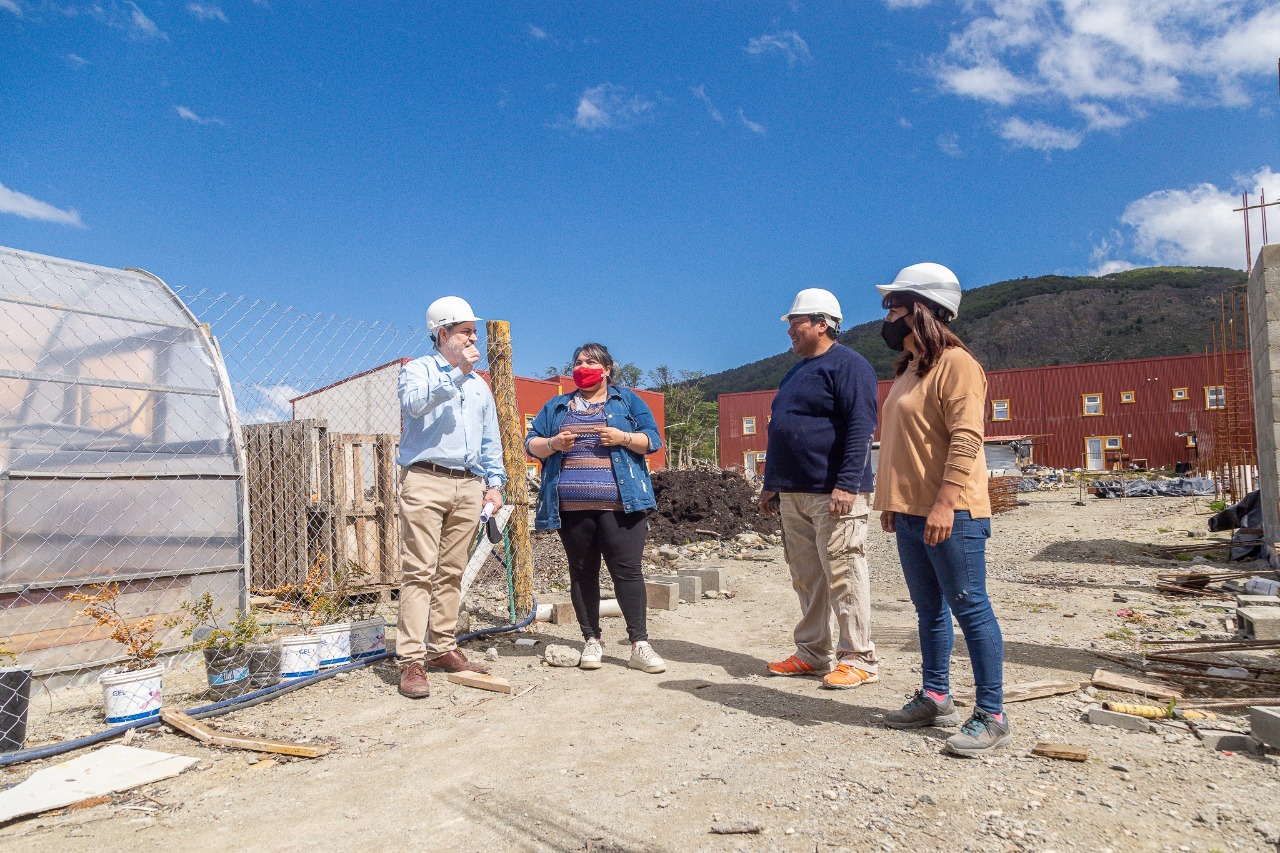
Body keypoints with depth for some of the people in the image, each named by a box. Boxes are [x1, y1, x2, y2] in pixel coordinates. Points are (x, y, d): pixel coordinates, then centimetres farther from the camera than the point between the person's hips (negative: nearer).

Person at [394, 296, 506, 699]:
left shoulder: (479, 385, 22)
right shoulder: (417, 369, 5)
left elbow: (490, 440, 22)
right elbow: (414, 403, -18)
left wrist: (495, 483, 13)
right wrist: (457, 372, -18)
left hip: (469, 485, 5)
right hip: (425, 481, -5)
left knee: (452, 573, 7)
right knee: (419, 571, -8)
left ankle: (443, 648, 15)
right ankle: (411, 660, -6)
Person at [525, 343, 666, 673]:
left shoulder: (627, 400, 14)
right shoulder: (556, 406, 20)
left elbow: (652, 439, 7)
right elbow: (531, 444, 14)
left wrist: (623, 438, -11)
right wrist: (553, 443, -7)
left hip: (619, 504, -2)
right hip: (572, 506, 3)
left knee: (627, 570, -6)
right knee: (582, 572, 7)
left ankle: (640, 645, 0)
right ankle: (591, 641, 17)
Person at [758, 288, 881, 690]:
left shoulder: (847, 365, -7)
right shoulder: (796, 373, 21)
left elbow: (861, 427, -17)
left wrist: (847, 484, -24)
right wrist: (771, 484, 21)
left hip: (832, 494, -9)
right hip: (793, 495, 9)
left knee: (843, 577, -3)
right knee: (806, 578, 13)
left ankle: (859, 660, 8)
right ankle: (811, 654, 23)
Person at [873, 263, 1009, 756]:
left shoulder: (955, 363, -10)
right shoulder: (908, 370, 18)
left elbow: (966, 438, -19)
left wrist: (944, 503, -26)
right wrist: (892, 501, 18)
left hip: (950, 515, -9)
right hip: (909, 513, 9)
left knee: (971, 609, -2)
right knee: (929, 610, 15)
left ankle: (991, 716, 8)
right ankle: (935, 698, 27)